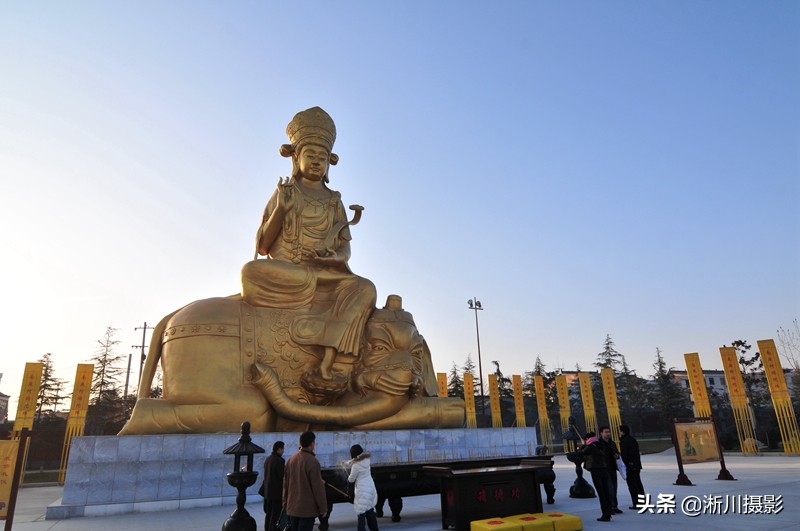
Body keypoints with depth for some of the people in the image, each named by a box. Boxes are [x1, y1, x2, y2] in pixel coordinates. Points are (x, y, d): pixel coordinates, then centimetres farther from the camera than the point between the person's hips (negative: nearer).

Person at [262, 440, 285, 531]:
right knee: (275, 515, -2)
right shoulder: (279, 460, -19)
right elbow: (283, 476, -20)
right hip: (277, 492, -8)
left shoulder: (267, 459, 8)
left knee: (268, 514, 17)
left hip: (267, 491, 9)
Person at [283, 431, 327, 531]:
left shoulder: (291, 460, 6)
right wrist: (323, 508, -7)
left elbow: (285, 484, 13)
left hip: (292, 507, 7)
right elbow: (318, 487, -15)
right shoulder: (312, 461, -17)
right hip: (307, 508, -7)